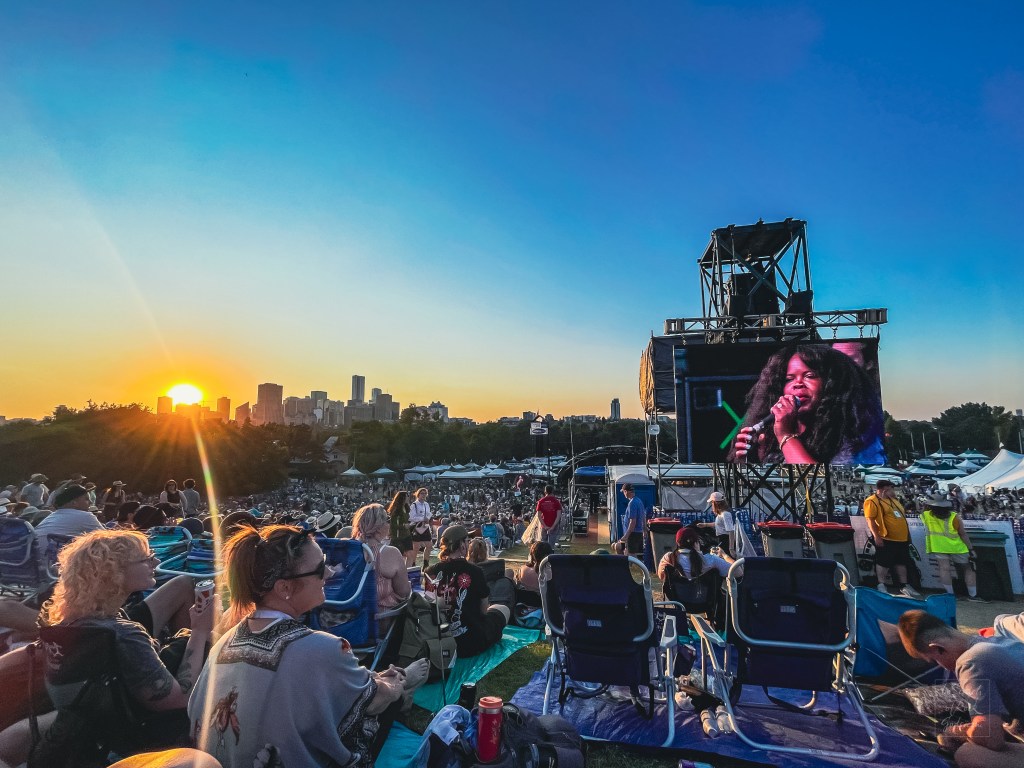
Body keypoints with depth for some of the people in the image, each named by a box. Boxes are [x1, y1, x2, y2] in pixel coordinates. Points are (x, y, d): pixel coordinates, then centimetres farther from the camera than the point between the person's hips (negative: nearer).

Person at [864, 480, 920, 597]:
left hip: (902, 539, 9)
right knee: (884, 562, -3)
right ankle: (881, 585, 5)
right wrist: (876, 536, -22)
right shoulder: (872, 501, -13)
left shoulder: (893, 499, 17)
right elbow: (870, 519, -18)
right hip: (886, 539, -9)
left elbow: (902, 516, 26)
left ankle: (904, 585, 24)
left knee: (902, 562, 14)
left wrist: (907, 535, 24)